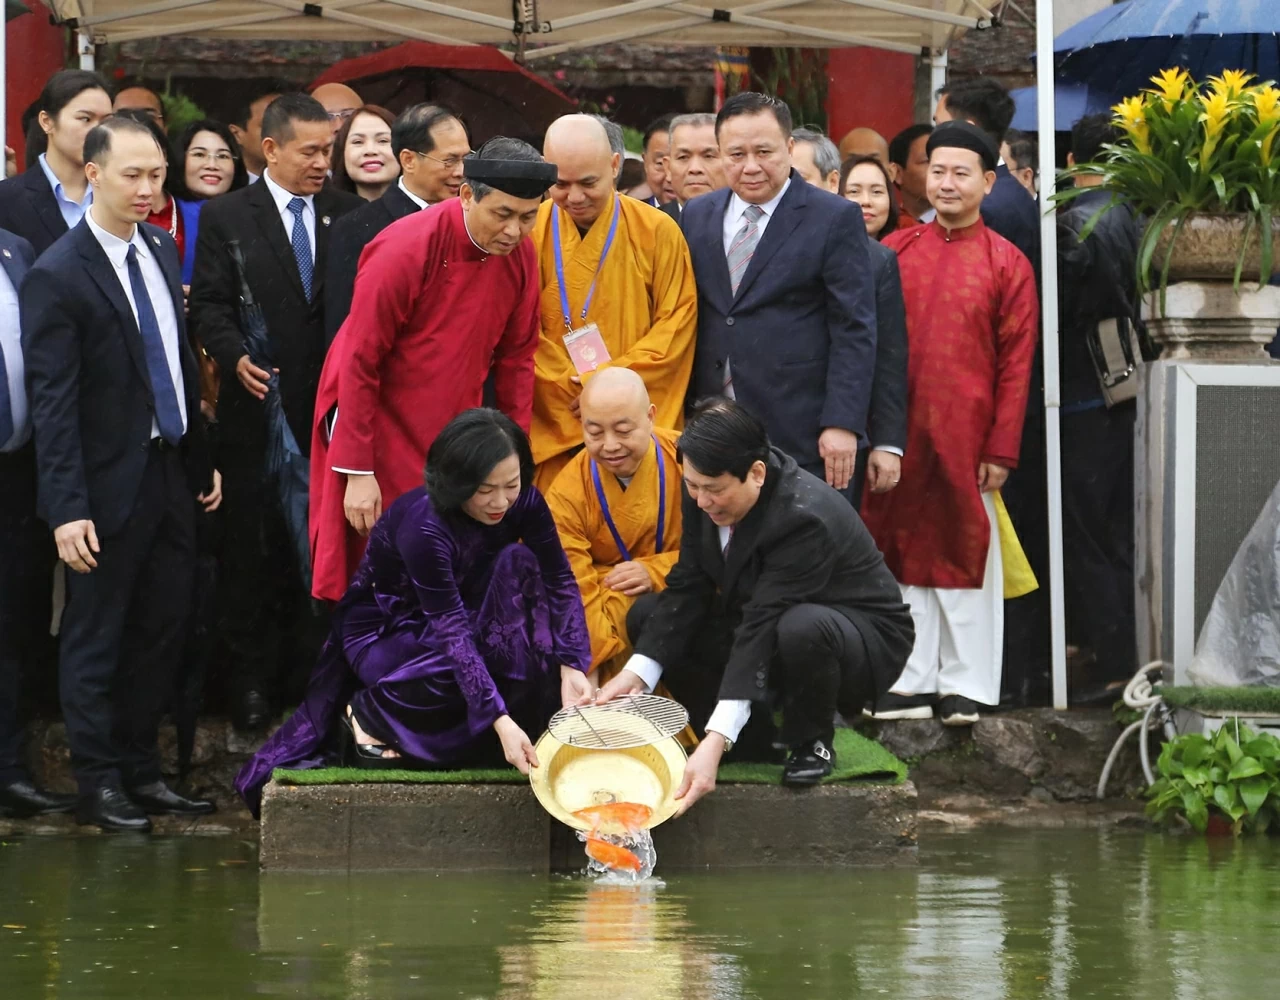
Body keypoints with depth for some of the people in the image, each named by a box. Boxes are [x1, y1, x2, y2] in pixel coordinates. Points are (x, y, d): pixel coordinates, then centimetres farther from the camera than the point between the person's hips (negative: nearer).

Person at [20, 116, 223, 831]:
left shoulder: (162, 250, 8)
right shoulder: (59, 276, -15)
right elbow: (53, 403, -16)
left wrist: (203, 459, 16)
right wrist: (67, 509, -19)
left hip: (171, 471, 7)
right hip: (110, 481, -7)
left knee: (164, 630, 12)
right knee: (97, 637, 4)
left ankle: (141, 771, 24)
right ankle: (99, 781, 15)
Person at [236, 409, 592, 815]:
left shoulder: (522, 504, -14)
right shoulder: (421, 525, -31)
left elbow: (560, 582, -18)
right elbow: (451, 630, -35)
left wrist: (571, 667, -35)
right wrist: (500, 720, -43)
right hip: (383, 633, -6)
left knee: (519, 566, -21)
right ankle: (371, 713, -8)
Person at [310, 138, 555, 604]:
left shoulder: (518, 255, -7)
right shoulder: (404, 251, -24)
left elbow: (516, 357, 5)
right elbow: (359, 364, -18)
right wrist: (358, 472, -17)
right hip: (383, 431, -5)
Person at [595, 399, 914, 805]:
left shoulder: (805, 517, -34)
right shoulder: (706, 493, -12)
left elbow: (762, 628, -39)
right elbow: (687, 589, -9)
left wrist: (715, 743, -44)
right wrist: (636, 673, -23)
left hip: (865, 639, -7)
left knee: (801, 629, -41)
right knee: (647, 616, -4)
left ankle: (812, 742, -9)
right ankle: (756, 738, 2)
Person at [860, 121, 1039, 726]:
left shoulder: (1007, 264, -1)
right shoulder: (894, 252, 6)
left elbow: (1016, 364, -2)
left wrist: (1001, 450, -7)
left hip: (966, 438, -3)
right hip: (898, 436, 3)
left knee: (965, 554, 3)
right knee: (905, 552, 7)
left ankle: (967, 688, 10)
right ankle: (911, 683, 14)